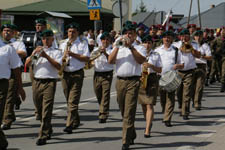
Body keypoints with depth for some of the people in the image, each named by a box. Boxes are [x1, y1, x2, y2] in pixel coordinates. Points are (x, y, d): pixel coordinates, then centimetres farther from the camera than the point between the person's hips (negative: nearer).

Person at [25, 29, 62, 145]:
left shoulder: (56, 52, 8)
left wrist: (46, 56, -14)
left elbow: (58, 66, -8)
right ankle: (48, 130, 30)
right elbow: (27, 64, 9)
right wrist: (33, 54, -7)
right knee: (40, 110, 11)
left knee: (46, 111, -11)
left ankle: (43, 136, -12)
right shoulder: (37, 51, 19)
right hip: (36, 82, 5)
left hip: (49, 82, -5)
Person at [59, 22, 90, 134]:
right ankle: (76, 121, 28)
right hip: (65, 74, 5)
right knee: (69, 100, 12)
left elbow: (86, 58, -9)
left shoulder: (83, 43, 1)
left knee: (73, 101, -12)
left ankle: (69, 125, -16)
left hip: (77, 74, -5)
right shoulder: (63, 44, 16)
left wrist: (73, 54, -17)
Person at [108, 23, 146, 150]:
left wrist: (131, 47, -17)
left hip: (133, 81, -5)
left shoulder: (139, 48, 7)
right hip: (120, 81, 5)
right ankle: (132, 135, 31)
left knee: (129, 112, -11)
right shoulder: (118, 48, 17)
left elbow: (141, 60, -14)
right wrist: (117, 46, -6)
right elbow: (110, 61, 1)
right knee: (124, 112, 13)